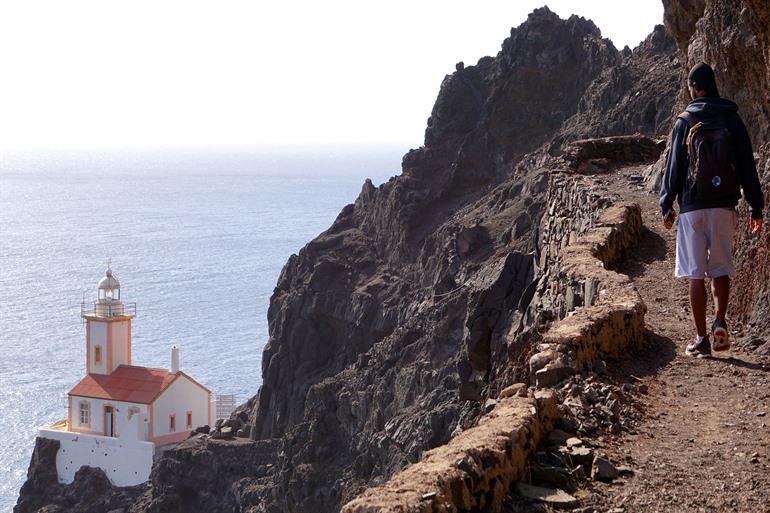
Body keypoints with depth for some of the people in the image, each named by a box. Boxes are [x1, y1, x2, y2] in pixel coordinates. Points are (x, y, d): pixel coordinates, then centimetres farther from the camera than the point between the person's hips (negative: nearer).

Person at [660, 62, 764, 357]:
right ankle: (720, 322, -10)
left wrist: (666, 206, 8)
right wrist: (756, 209, 9)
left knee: (696, 274, 2)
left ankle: (702, 339, 1)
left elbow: (673, 167, 0)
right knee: (721, 270, 13)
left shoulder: (685, 122, -1)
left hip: (692, 207, -2)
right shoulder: (732, 120, 4)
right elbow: (747, 168, 4)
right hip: (724, 206, 2)